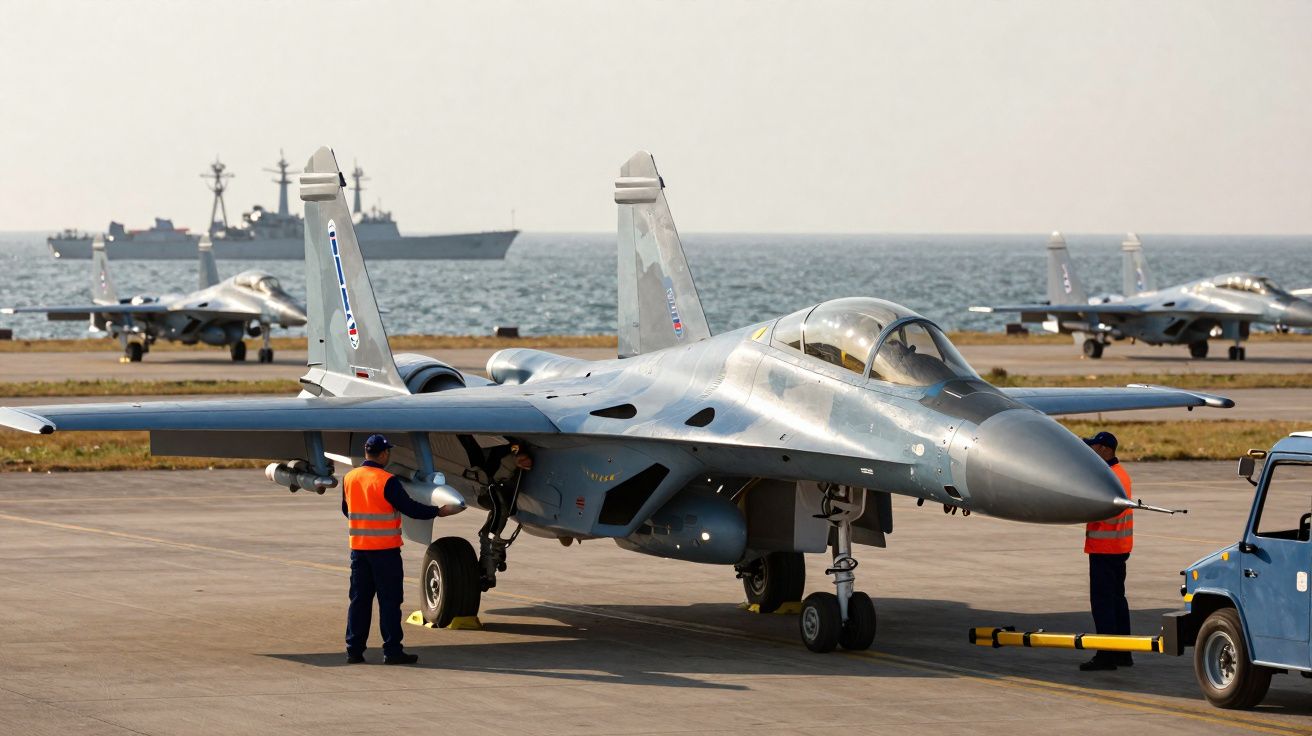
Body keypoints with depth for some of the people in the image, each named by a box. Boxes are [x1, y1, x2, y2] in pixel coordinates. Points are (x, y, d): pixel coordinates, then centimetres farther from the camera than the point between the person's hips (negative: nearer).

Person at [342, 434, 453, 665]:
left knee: (359, 599, 10)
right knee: (389, 600, 0)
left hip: (358, 548, 6)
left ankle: (354, 649, 10)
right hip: (385, 549, -6)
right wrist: (438, 512, 0)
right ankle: (392, 650, 0)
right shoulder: (387, 481, -15)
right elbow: (409, 507, -12)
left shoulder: (349, 478, 5)